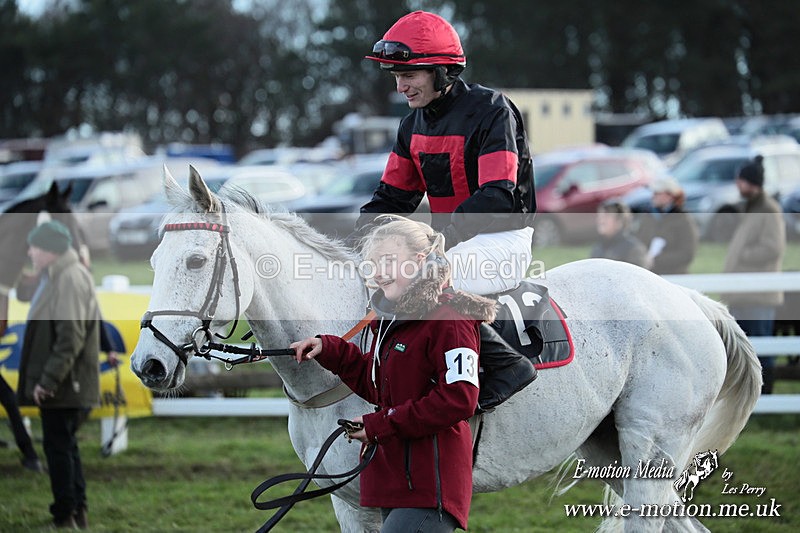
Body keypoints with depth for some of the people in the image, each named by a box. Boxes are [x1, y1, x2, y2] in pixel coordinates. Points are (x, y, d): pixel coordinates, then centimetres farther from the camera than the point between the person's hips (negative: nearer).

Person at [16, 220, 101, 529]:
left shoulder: (70, 280, -18)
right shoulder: (58, 277, 14)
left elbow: (70, 338, -24)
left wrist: (48, 380, -23)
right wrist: (44, 379, 18)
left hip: (61, 387, -10)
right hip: (65, 386, 10)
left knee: (58, 447, -4)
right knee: (66, 446, 15)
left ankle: (65, 516, 1)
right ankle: (77, 512, 21)